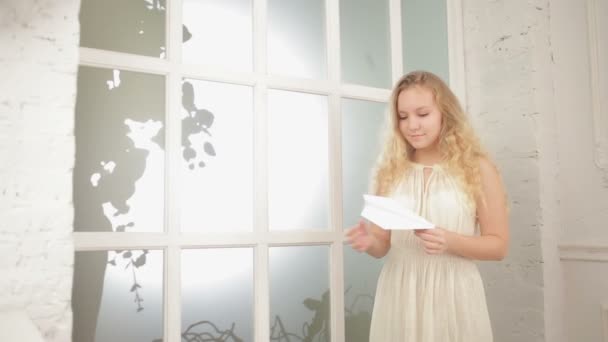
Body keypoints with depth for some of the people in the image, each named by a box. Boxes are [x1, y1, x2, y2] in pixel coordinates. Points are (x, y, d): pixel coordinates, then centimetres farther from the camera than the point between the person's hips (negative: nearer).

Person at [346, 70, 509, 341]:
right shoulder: (389, 171, 4)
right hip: (399, 296, 2)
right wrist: (370, 242, -13)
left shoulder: (477, 167, -2)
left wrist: (451, 242, -18)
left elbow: (498, 245, 0)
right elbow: (383, 244, 9)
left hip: (454, 296, -2)